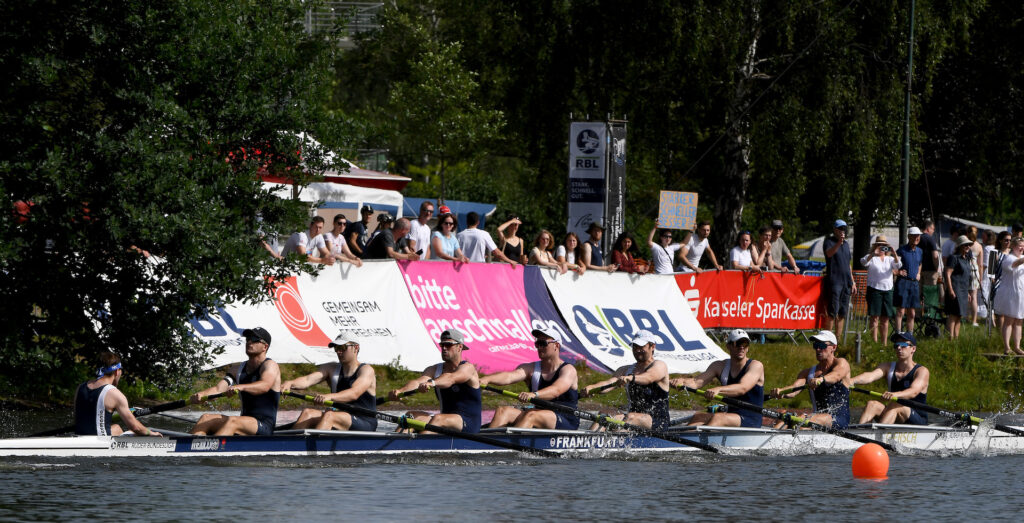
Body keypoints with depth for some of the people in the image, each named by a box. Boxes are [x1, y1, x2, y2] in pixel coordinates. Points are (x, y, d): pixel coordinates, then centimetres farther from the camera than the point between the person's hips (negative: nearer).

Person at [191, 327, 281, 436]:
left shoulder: (270, 365, -3)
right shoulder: (240, 368, 17)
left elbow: (265, 386, -26)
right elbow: (218, 388, 5)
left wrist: (241, 387, -45)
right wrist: (201, 395, -18)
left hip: (264, 426, -7)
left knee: (232, 422, -34)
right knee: (206, 418, -12)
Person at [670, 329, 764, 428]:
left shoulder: (755, 366, -5)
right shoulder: (720, 366, 11)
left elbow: (742, 388, -23)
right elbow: (697, 382, -1)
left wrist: (718, 390, -42)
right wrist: (682, 381, -25)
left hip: (751, 421, -5)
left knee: (717, 418, -32)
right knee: (698, 417, -20)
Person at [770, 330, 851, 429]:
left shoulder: (841, 363, 3)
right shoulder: (808, 372, 17)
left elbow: (836, 375, -23)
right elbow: (794, 389, -2)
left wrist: (821, 379, -47)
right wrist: (780, 391, -27)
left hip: (839, 419, -7)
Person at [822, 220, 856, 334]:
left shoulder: (846, 244, 20)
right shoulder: (829, 242, -1)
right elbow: (829, 253, -24)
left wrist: (853, 282, 21)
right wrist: (839, 243, -42)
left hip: (846, 282, 7)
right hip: (834, 281, -7)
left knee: (842, 313, 6)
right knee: (832, 312, -12)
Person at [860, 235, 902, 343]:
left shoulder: (890, 259, 14)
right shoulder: (871, 257, 3)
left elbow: (898, 265, -3)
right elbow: (863, 262, -17)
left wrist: (894, 253, -18)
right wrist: (873, 254, -31)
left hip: (887, 289, 4)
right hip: (874, 289, -4)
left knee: (886, 318, 5)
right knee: (875, 317, -7)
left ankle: (884, 342, 10)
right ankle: (875, 342, -8)